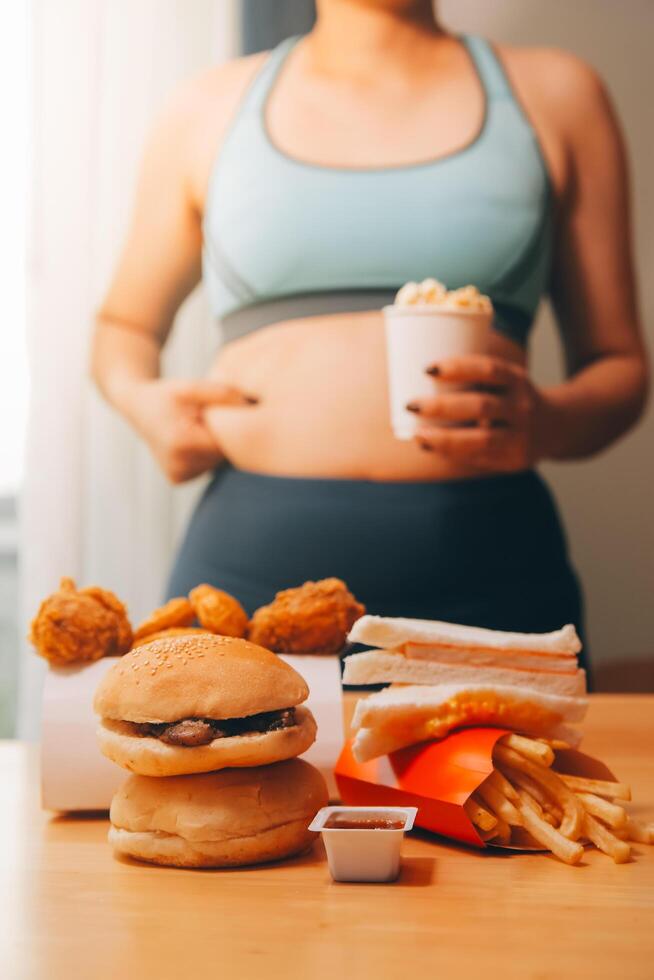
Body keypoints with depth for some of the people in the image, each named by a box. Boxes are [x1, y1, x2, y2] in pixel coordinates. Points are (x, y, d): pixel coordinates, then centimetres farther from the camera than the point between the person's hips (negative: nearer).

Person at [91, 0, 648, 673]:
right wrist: (138, 399, 1)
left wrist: (548, 424, -13)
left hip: (485, 566, 0)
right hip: (249, 552, 1)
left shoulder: (555, 95, 12)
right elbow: (126, 324, 24)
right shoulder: (207, 111, 13)